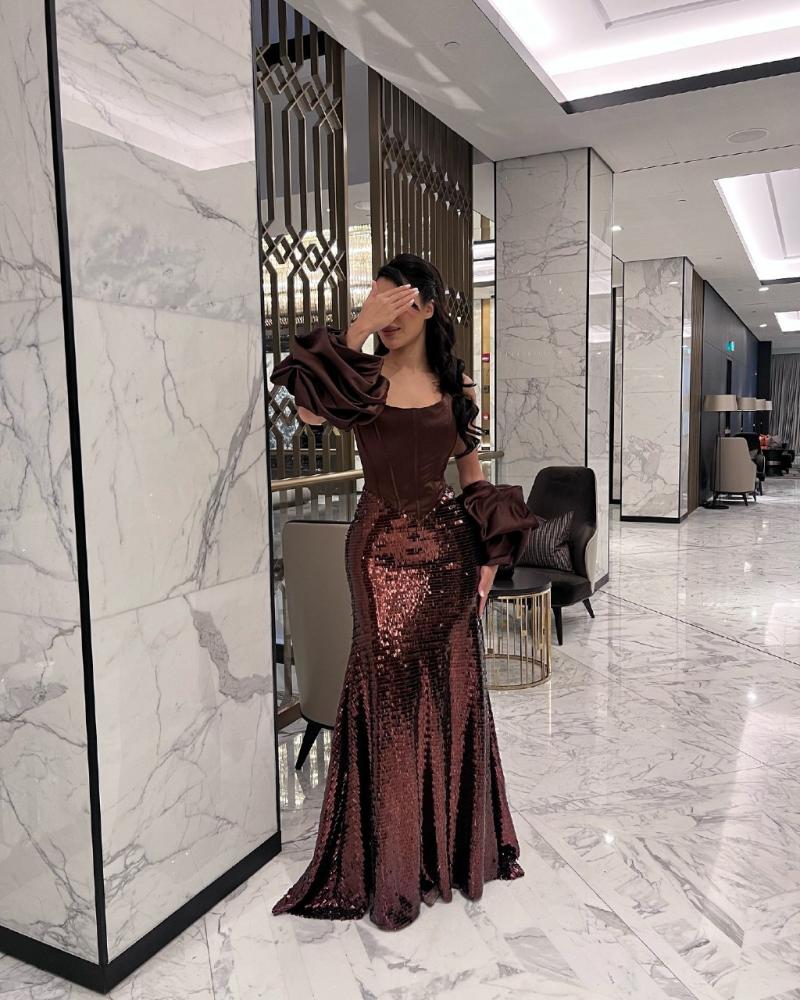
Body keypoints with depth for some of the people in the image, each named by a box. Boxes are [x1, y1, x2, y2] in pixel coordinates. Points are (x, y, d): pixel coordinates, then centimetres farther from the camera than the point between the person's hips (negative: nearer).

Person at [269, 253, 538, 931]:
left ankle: (459, 844, 31)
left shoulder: (455, 383, 7)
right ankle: (395, 869, 20)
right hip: (384, 549, -2)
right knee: (393, 698, 5)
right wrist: (357, 333, -24)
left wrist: (488, 554, 4)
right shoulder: (363, 378, -1)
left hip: (447, 547, 2)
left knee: (453, 692, 10)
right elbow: (309, 411, -22)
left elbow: (472, 470, 12)